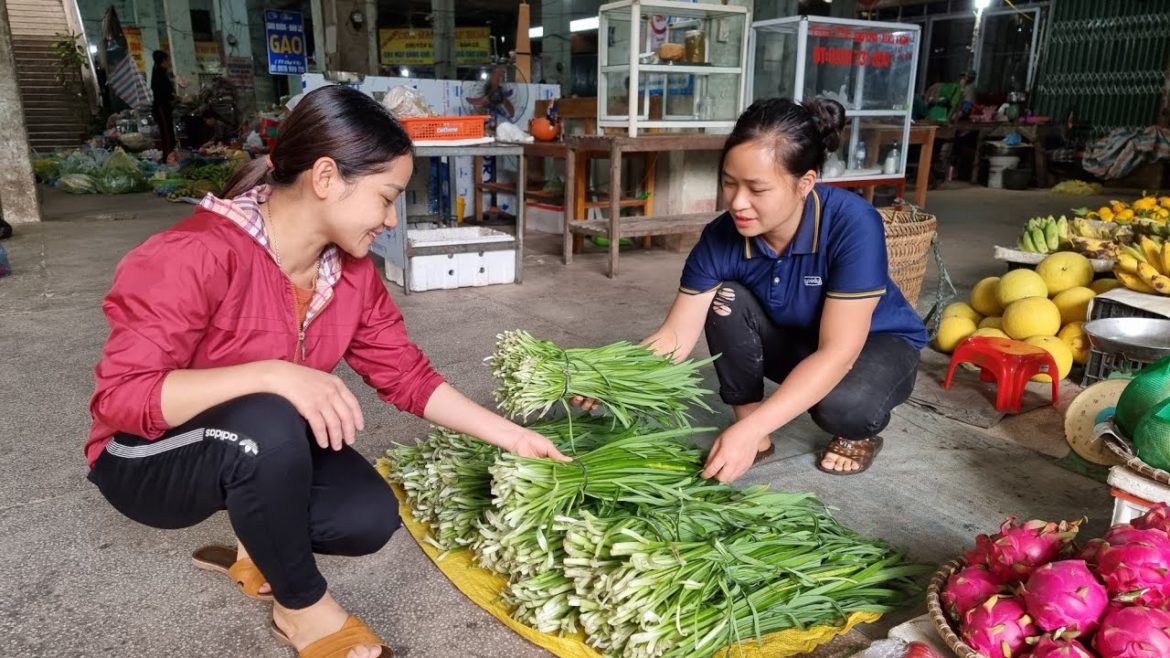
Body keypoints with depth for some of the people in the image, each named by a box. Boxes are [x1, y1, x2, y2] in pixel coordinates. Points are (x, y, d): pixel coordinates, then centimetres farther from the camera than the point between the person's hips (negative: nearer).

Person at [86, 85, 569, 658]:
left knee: (370, 518, -17)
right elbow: (120, 396, -32)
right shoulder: (196, 255, -30)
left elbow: (407, 375, -4)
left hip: (262, 449, 6)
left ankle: (257, 543, 15)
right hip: (149, 459, -5)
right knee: (268, 424, -37)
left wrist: (512, 437, -9)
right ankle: (303, 607, -12)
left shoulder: (351, 270, -9)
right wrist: (273, 375, -44)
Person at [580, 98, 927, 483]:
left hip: (876, 342, -3)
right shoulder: (721, 238, -24)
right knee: (726, 300, -24)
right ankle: (754, 439, -9)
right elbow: (676, 335, -22)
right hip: (795, 341, 4)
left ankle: (860, 431, 2)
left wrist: (751, 430, -45)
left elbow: (837, 352, -37)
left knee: (843, 403, -36)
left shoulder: (853, 225, -35)